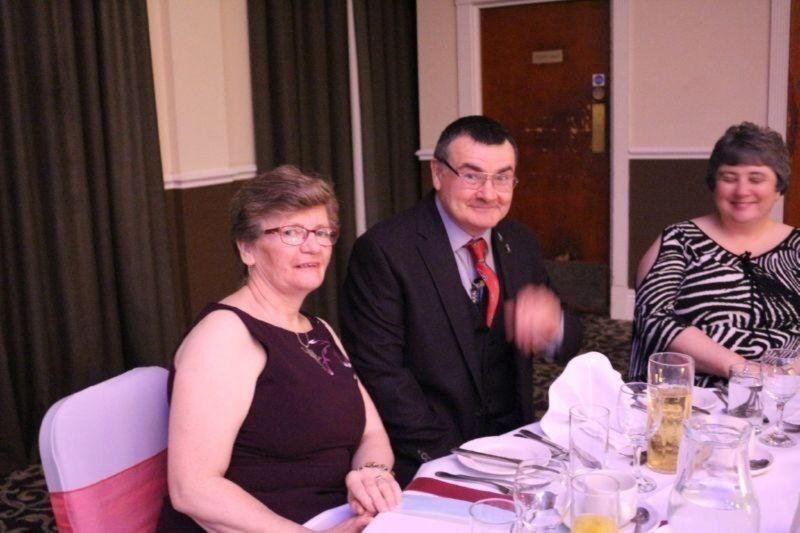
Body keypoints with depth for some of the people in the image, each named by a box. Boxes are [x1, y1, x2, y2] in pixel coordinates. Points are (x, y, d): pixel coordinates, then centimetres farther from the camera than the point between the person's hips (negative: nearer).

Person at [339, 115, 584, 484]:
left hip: (511, 445, 7)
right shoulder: (382, 250, -12)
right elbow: (378, 370, -14)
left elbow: (568, 347, 11)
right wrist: (443, 455, -18)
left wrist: (552, 327, -12)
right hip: (426, 464, -6)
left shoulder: (519, 243, 8)